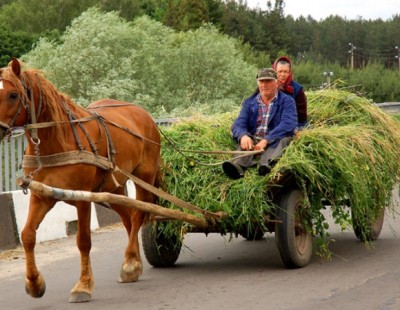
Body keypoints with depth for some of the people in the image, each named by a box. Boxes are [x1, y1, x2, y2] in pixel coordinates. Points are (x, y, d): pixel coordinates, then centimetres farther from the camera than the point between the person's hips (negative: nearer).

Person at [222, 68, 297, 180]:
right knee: (244, 140, -27)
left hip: (276, 141, -2)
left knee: (282, 139, -33)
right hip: (253, 139, 2)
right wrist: (243, 136, -23)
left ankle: (266, 165, -63)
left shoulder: (287, 101, 6)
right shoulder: (249, 102, 17)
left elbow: (288, 124, -12)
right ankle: (238, 165, -59)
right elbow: (238, 124, 4)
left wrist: (266, 140, -27)